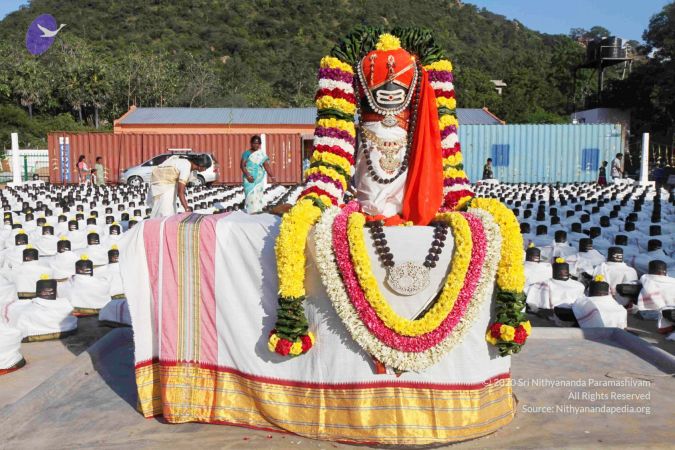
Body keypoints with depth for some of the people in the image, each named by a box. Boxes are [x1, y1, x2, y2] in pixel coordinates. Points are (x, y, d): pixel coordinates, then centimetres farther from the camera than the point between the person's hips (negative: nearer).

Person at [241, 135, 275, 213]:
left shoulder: (262, 154, 6)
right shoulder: (246, 153, 1)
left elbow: (266, 166, 2)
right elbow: (242, 165, -5)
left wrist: (272, 176, -8)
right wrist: (248, 175, -17)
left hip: (259, 178, 2)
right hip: (249, 178, -2)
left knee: (259, 193, -1)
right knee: (251, 193, -7)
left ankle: (258, 209, 3)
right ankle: (252, 210, 0)